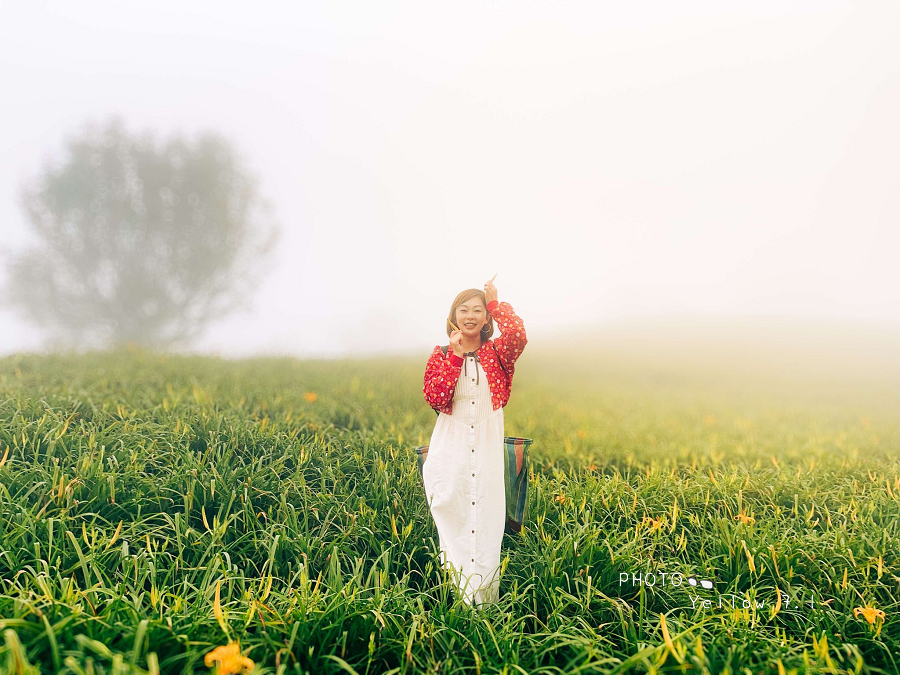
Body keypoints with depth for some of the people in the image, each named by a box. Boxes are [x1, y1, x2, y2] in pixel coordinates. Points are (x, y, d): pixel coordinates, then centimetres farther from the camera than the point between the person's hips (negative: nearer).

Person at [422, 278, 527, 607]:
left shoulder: (496, 353, 6)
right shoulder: (441, 355, 7)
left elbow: (518, 336, -19)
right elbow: (434, 398, -8)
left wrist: (495, 302, -6)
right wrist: (454, 356, -12)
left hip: (487, 453, 0)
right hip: (450, 454, 0)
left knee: (486, 529, 0)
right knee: (452, 526, 3)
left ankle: (483, 603, 8)